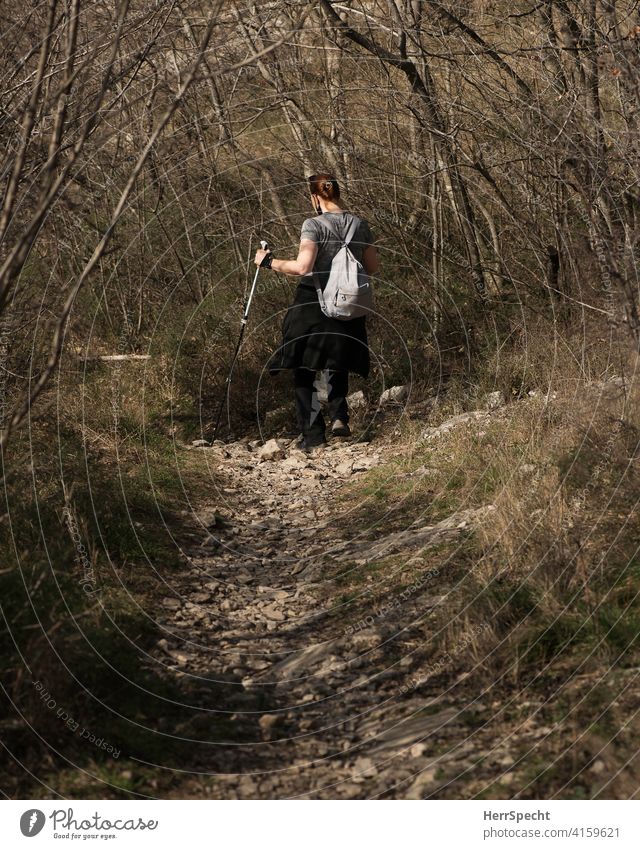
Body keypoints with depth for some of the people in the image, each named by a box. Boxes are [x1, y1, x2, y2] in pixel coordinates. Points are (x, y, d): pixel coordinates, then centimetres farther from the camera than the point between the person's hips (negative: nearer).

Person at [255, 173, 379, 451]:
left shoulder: (314, 225, -11)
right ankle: (339, 415, -1)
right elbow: (372, 267, 11)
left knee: (304, 370, 6)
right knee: (339, 365, 21)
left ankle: (313, 433, 2)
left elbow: (303, 266, -21)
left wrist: (270, 262, -8)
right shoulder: (359, 225, 5)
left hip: (312, 302, -5)